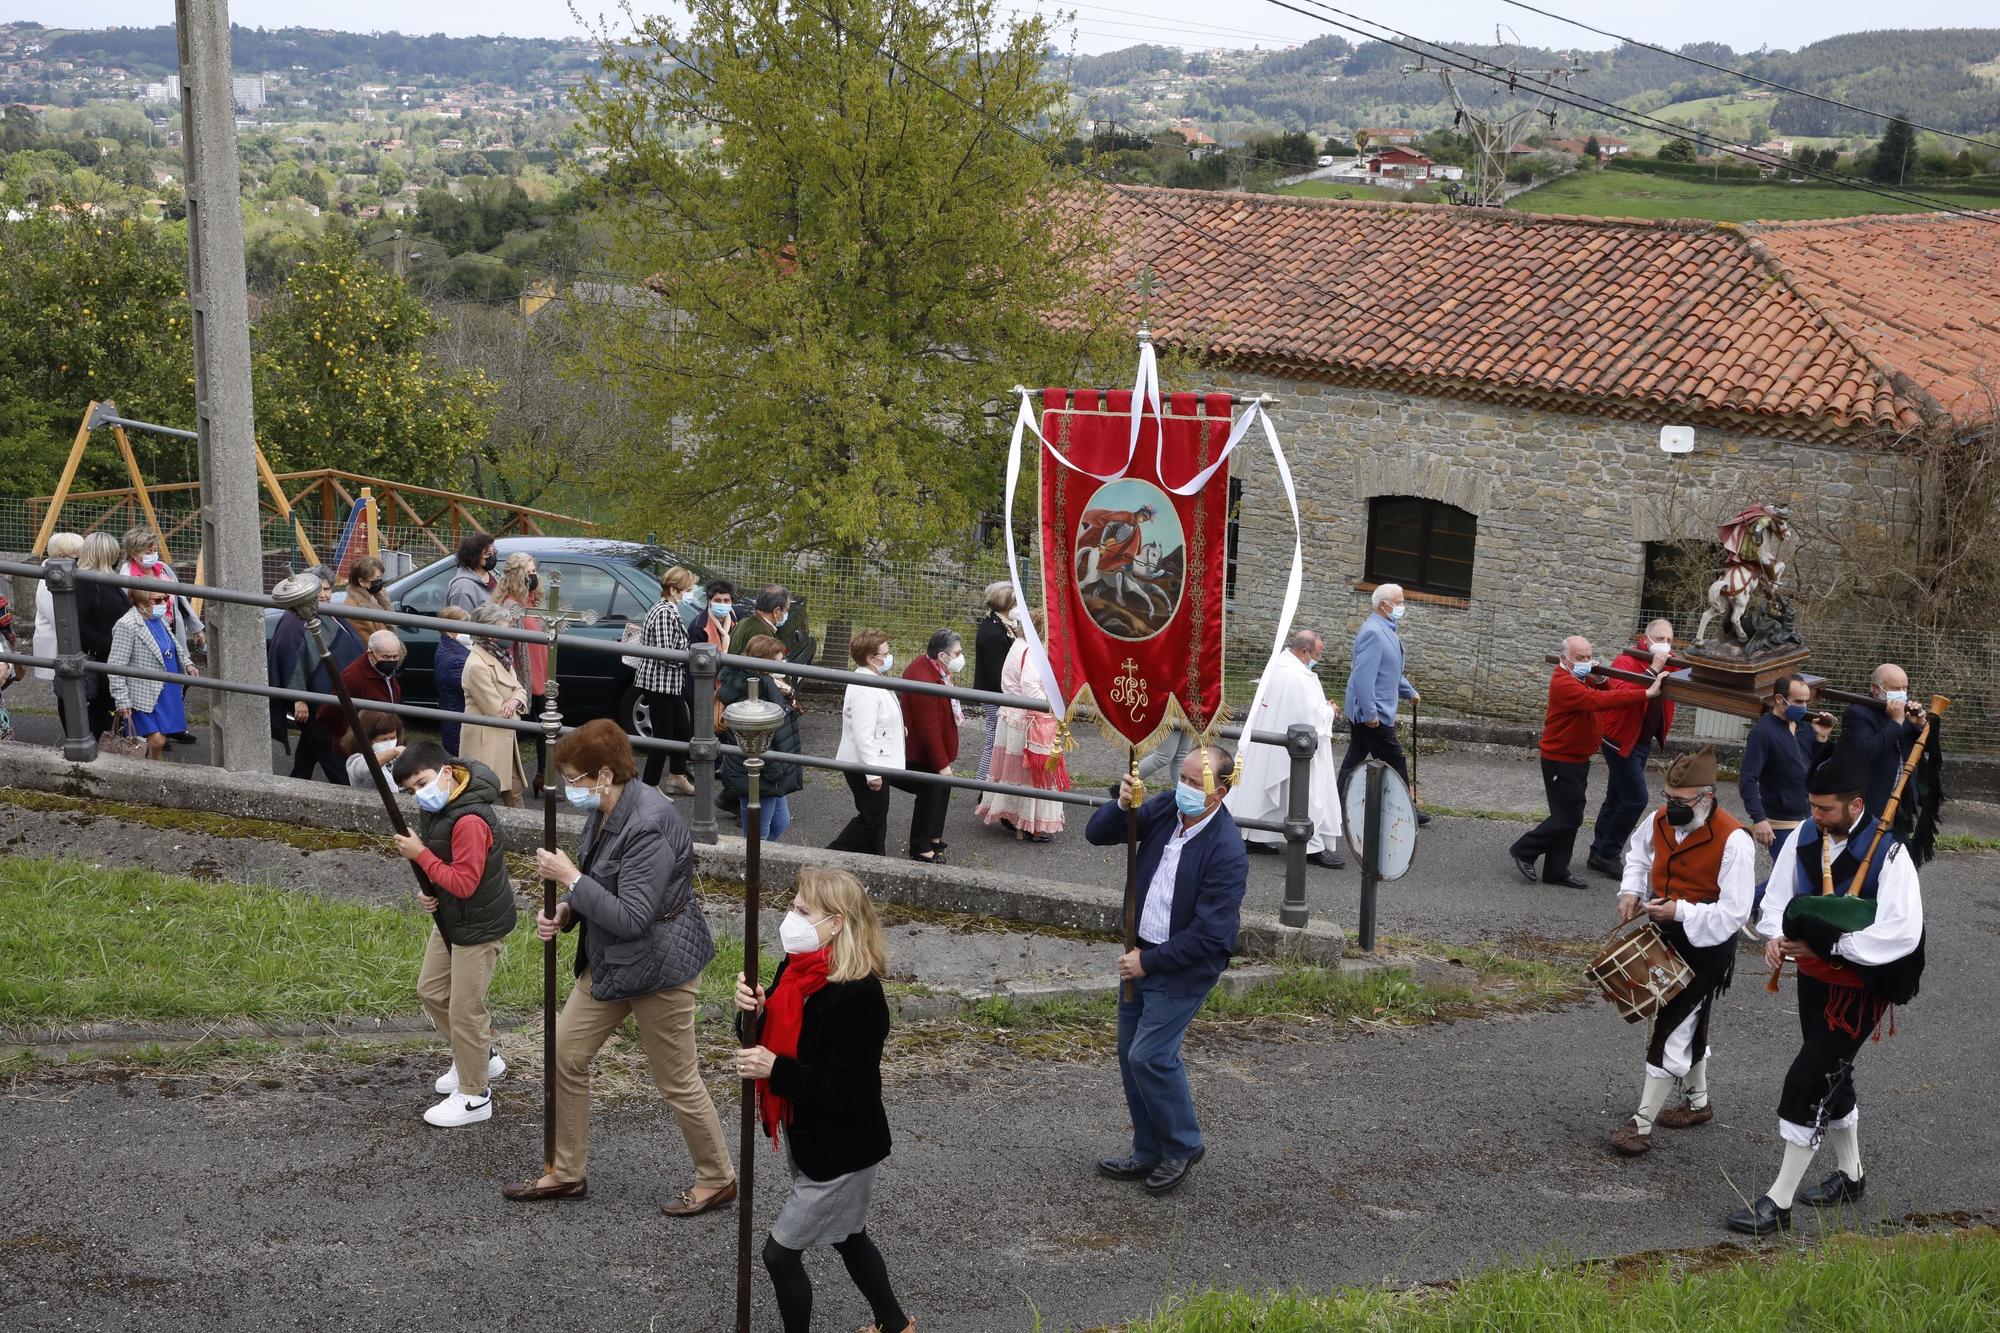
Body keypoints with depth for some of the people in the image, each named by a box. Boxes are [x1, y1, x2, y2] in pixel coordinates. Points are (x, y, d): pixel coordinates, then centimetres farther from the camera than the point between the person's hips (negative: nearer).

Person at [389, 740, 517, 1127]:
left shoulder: (469, 821, -29)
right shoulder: (433, 809, 2)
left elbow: (464, 883, -30)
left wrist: (420, 855, -25)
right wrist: (426, 890, -2)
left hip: (480, 926, -10)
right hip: (449, 920, 10)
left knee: (464, 1010, -2)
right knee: (431, 991, 20)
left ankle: (474, 1097, 13)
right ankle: (482, 1057, 38)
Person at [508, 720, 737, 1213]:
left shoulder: (648, 827, -29)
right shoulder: (606, 811, 1)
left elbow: (631, 917, -29)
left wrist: (569, 878, -23)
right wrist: (565, 913, -2)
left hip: (658, 967, -10)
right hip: (609, 962, 10)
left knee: (677, 1082, 5)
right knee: (565, 1056, 13)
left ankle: (717, 1180, 25)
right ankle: (566, 1173, 29)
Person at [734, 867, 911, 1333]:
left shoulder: (858, 996, -28)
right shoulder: (797, 966, -3)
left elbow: (845, 1089, -28)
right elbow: (770, 1038, 5)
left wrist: (775, 1070, -33)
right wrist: (753, 1011, -16)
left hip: (841, 1150, -9)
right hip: (806, 1137, 9)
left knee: (781, 1252, 0)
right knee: (847, 1237, 25)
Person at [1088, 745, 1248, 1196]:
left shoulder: (1226, 853, -24)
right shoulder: (1166, 808, -6)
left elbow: (1208, 935, -24)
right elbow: (1097, 834, 0)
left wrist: (1148, 962, -18)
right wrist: (1122, 806, -21)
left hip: (1186, 966, -7)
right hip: (1143, 954, 7)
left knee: (1150, 1055, -10)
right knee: (1130, 1054, 12)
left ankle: (1183, 1146, 13)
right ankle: (1149, 1153, 26)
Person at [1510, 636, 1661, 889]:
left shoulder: (1583, 679, 10)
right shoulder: (1564, 683, -24)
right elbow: (1598, 701, -36)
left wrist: (1599, 680, -11)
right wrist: (1646, 694, -41)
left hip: (1577, 760, 10)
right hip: (1560, 761, -10)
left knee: (1570, 817, 12)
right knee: (1568, 818, -6)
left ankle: (1556, 871, 18)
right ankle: (1523, 851, 9)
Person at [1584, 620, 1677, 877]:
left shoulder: (1668, 665, 7)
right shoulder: (1626, 661, -17)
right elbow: (1623, 693, -34)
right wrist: (1653, 670, -33)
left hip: (1644, 742, 9)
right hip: (1622, 741, -9)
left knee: (1617, 799, 14)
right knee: (1636, 799, -12)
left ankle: (1598, 854, 23)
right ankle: (1608, 853, -2)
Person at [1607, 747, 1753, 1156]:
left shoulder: (1733, 841, -26)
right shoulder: (1661, 820, -6)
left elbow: (1733, 913, -25)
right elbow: (1639, 852, 18)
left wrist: (1681, 912, -30)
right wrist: (1631, 890, 1)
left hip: (1707, 947, -7)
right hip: (1667, 937, 7)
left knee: (1671, 1030, -5)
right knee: (1687, 1023, 22)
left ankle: (1642, 1123, 3)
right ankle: (1698, 1101, 41)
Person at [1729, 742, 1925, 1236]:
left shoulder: (1887, 853, -22)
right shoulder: (1805, 837, -4)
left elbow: (1902, 932, -27)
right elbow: (1779, 895, 6)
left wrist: (1828, 946, -28)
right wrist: (1774, 936, -15)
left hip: (1859, 987, -7)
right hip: (1814, 977, 7)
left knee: (1806, 1083, -11)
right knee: (1831, 1077, 21)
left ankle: (1779, 1203, -3)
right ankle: (1850, 1175, 43)